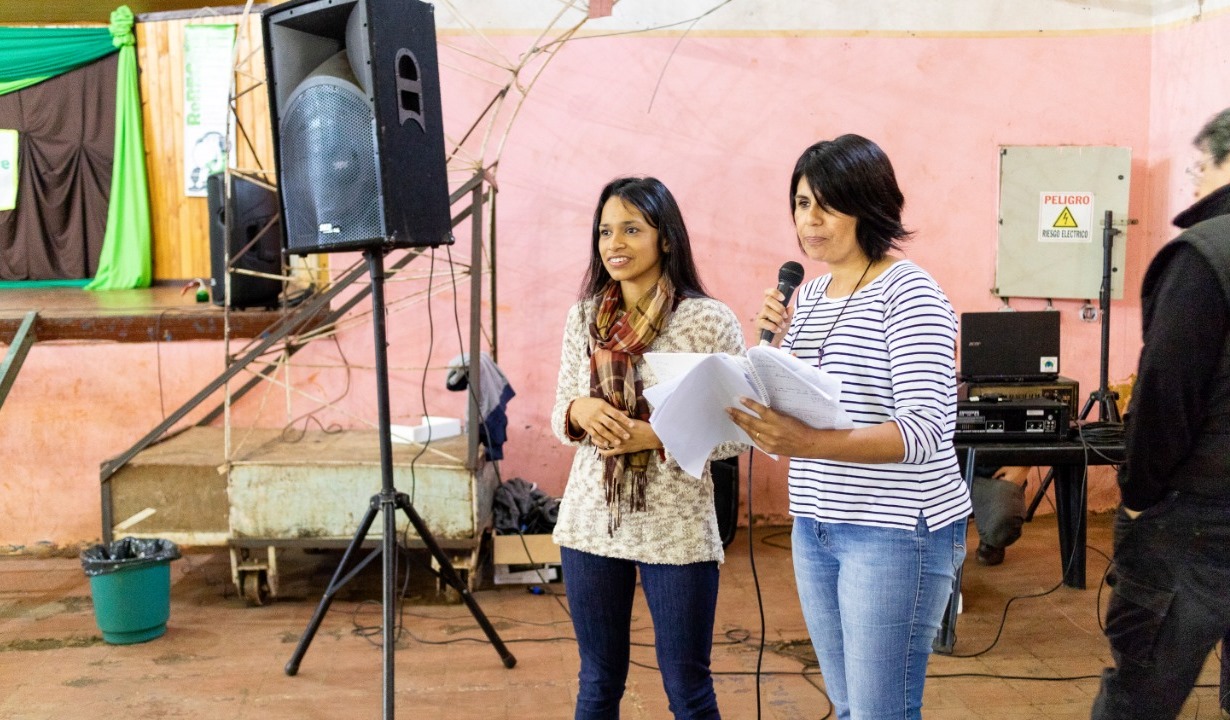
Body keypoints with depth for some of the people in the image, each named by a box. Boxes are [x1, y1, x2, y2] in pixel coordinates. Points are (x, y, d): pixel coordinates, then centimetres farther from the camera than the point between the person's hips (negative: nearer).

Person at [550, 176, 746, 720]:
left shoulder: (710, 321, -9)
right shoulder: (583, 317, 5)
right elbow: (560, 417, 11)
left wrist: (659, 435, -21)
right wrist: (580, 412, -12)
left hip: (676, 528, -4)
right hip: (591, 521, 4)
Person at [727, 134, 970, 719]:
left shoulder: (908, 293, -13)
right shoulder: (810, 293, 10)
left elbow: (925, 430, -22)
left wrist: (810, 445, -35)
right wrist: (781, 341, -3)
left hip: (898, 530, -7)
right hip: (814, 526, 8)